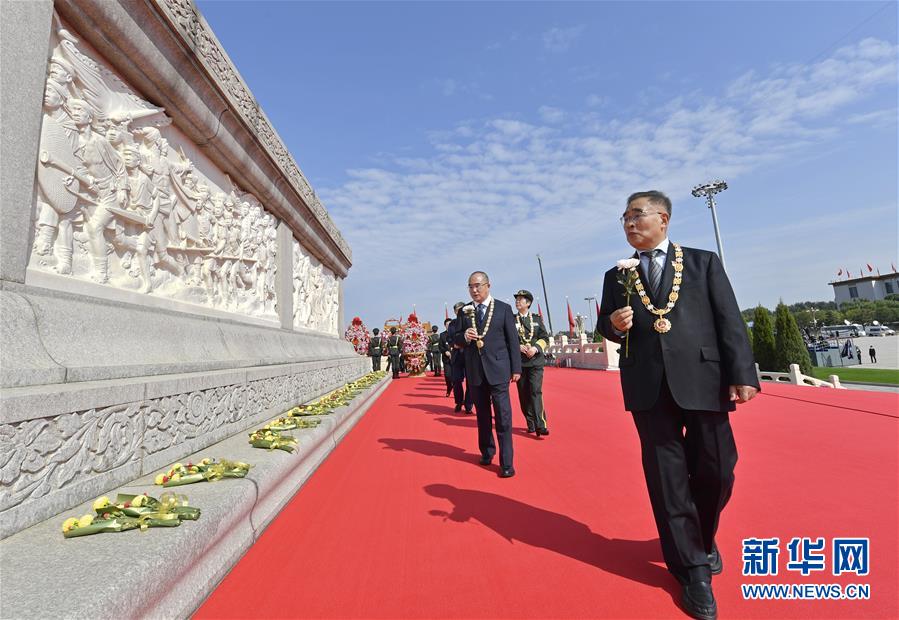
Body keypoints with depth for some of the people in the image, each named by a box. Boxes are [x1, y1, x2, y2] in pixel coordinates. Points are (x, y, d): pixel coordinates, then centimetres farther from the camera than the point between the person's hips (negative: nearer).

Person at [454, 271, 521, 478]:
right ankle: (487, 451, 32)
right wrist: (464, 336, -13)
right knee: (482, 415, 15)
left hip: (497, 369, -3)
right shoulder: (464, 312, 8)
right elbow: (456, 339, 10)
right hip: (474, 371, 3)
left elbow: (513, 340, 1)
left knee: (503, 417, -3)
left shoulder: (503, 308, 1)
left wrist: (516, 368, -1)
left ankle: (506, 462, 6)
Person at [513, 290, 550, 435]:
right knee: (524, 394, 4)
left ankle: (540, 425, -11)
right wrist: (517, 347, -13)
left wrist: (536, 348, -12)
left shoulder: (537, 319, 9)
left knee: (536, 391, -11)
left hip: (536, 360, -1)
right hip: (519, 362, 1)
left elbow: (545, 338, 6)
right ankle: (530, 424, 16)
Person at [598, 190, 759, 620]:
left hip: (703, 380, 0)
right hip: (648, 387, 1)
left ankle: (704, 536, 40)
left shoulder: (704, 262, 8)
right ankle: (692, 569, 24)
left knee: (716, 471, 8)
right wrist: (614, 323, -11)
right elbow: (604, 324, 12)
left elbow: (729, 321, 2)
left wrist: (742, 374, -7)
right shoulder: (616, 276, 12)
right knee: (666, 476, 6)